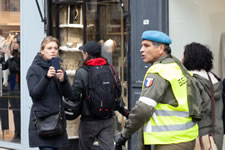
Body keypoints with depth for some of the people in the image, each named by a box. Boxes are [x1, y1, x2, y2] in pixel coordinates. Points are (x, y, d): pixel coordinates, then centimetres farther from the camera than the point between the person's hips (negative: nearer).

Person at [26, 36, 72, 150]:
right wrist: (47, 77, -25)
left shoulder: (59, 68, 14)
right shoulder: (34, 69, -1)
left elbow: (68, 94, 6)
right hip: (41, 118, -5)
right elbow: (34, 93, -12)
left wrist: (63, 80, -14)